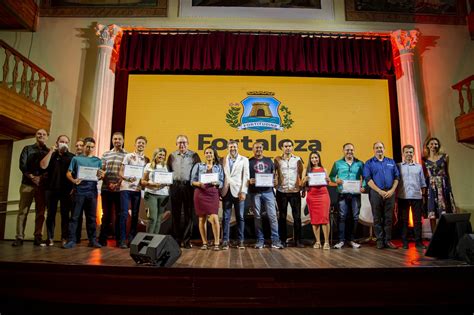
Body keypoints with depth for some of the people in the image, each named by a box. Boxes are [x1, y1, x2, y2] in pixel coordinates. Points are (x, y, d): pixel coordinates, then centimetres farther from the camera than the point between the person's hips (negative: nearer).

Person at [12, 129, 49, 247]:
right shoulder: (27, 149, 11)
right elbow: (22, 165, 0)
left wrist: (41, 177, -13)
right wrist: (32, 177, -11)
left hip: (42, 185, 0)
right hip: (27, 183, 0)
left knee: (40, 212, 0)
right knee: (22, 211, -3)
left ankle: (38, 237, 3)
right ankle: (19, 237, -1)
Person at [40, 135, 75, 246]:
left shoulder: (72, 157, 9)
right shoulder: (51, 155, 13)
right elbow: (43, 166, -5)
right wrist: (51, 151, -6)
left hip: (67, 190, -1)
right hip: (51, 189, 1)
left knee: (65, 214, 1)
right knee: (51, 214, 4)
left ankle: (65, 238, 4)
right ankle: (50, 238, 8)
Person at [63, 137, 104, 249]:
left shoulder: (98, 160, 12)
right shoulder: (76, 158, 8)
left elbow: (100, 176, 11)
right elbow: (68, 173, 1)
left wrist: (101, 176, -14)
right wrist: (73, 180, -20)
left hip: (92, 191, 2)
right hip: (79, 190, -1)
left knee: (91, 217, 7)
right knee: (75, 216, -1)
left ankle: (92, 240, 13)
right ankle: (71, 240, 4)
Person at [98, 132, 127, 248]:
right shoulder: (106, 154, 11)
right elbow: (102, 170, 8)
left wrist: (117, 184, -13)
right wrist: (108, 183, -6)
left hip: (120, 189, -2)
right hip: (106, 189, 2)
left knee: (120, 215, 3)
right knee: (106, 215, 9)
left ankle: (119, 240, 11)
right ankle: (102, 239, 19)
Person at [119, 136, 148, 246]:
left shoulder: (146, 160, 11)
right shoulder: (128, 156, 3)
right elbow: (121, 173, -1)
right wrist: (128, 178, -19)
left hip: (138, 189, 3)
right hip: (126, 188, -3)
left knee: (135, 214, 7)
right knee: (124, 213, -4)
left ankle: (132, 239, 17)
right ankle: (122, 240, 3)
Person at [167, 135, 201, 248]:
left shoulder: (194, 155, 5)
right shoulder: (172, 156, 13)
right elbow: (168, 171, 12)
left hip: (188, 186, -2)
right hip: (175, 186, 2)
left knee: (188, 214, 1)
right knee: (175, 214, 6)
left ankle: (187, 240, 8)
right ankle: (176, 239, 15)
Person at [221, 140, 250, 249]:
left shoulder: (244, 160, 7)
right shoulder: (223, 160, 11)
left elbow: (245, 177, 1)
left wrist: (243, 192, -8)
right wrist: (220, 191, 0)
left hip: (238, 191, -1)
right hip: (226, 191, 1)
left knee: (240, 217, 3)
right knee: (226, 217, 3)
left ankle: (240, 241, 11)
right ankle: (225, 241, 9)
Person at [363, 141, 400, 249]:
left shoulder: (391, 162, 13)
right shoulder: (369, 163, 4)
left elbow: (396, 177, 8)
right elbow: (368, 179, -5)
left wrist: (392, 190, -6)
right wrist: (380, 191, -13)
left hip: (390, 193, 2)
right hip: (376, 193, -2)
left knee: (388, 217, 5)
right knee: (377, 218, 3)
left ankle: (388, 240, 12)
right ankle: (380, 240, 10)